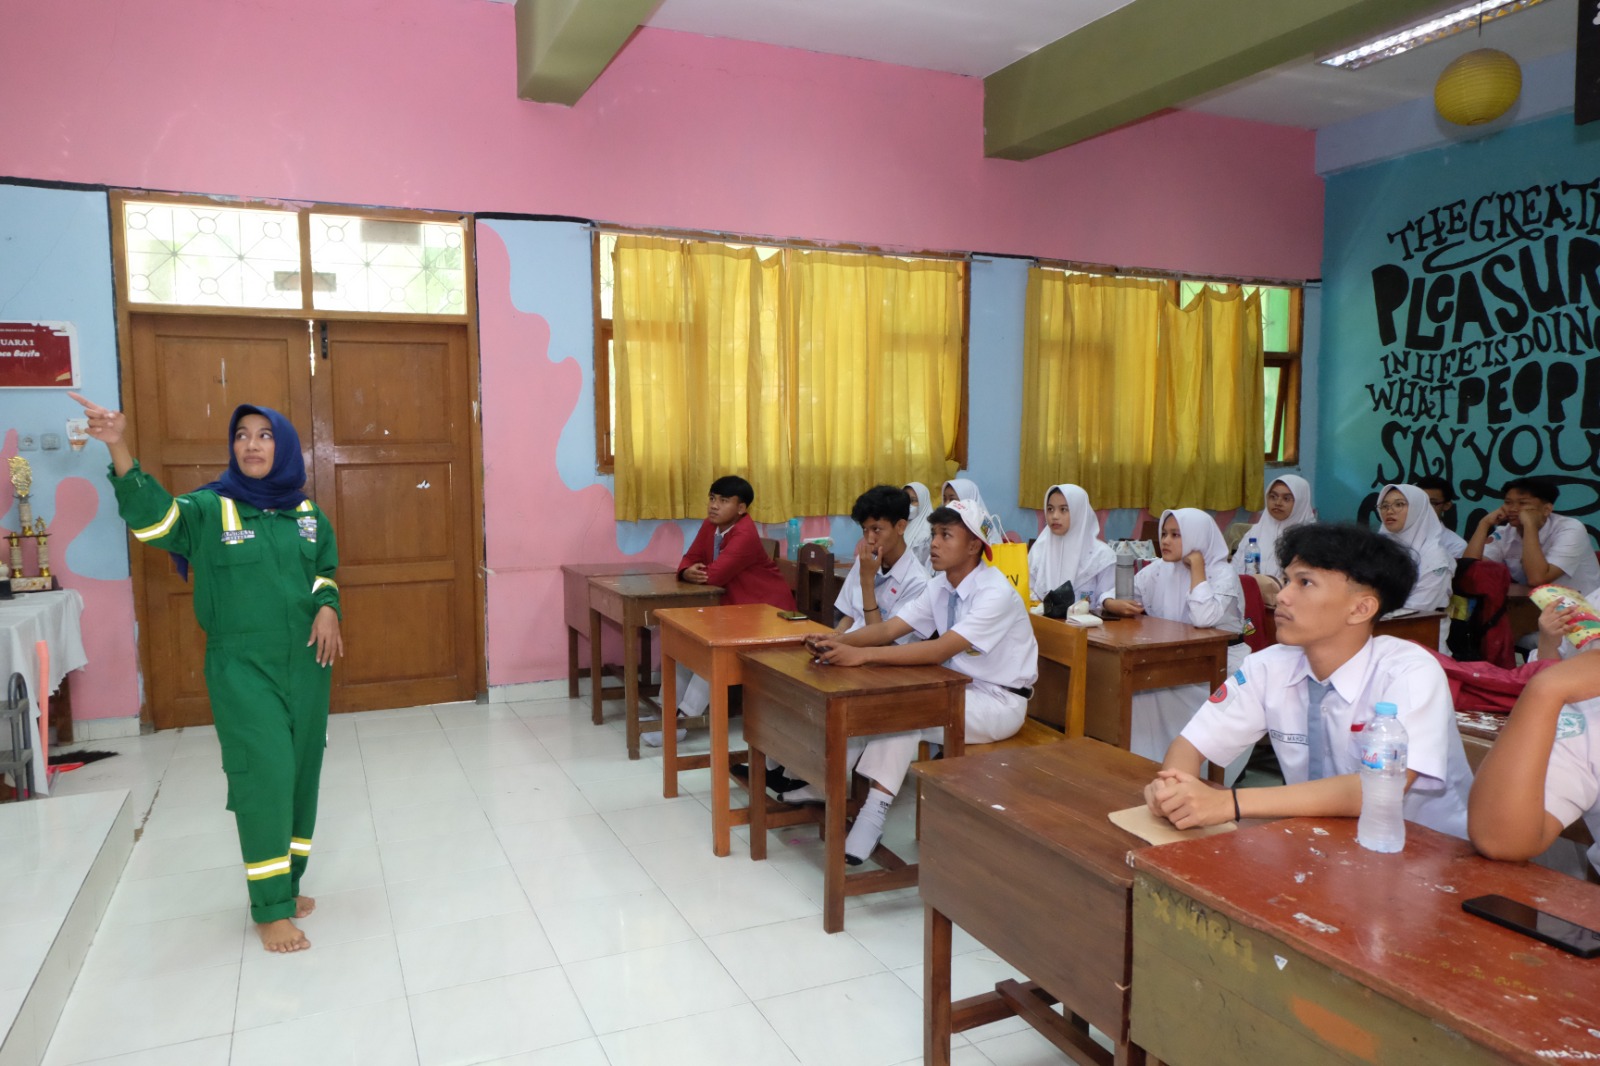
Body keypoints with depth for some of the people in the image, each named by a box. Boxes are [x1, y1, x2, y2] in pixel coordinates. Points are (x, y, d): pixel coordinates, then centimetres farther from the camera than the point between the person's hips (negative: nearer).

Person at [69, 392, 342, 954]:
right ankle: (271, 908, 3)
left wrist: (327, 608, -4)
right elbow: (151, 515, -22)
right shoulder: (210, 508, -3)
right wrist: (118, 448, -37)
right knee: (263, 775, -7)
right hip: (242, 666, -4)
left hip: (305, 662, 4)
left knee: (301, 772, 9)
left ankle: (286, 883, 26)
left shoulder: (308, 515, 6)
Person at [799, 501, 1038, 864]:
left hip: (999, 701, -7)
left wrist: (862, 654, -41)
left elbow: (939, 651, -34)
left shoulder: (996, 594, -24)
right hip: (959, 688, 7)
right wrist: (839, 641, -26)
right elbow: (888, 629, -6)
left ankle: (874, 814, -23)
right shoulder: (940, 586, 0)